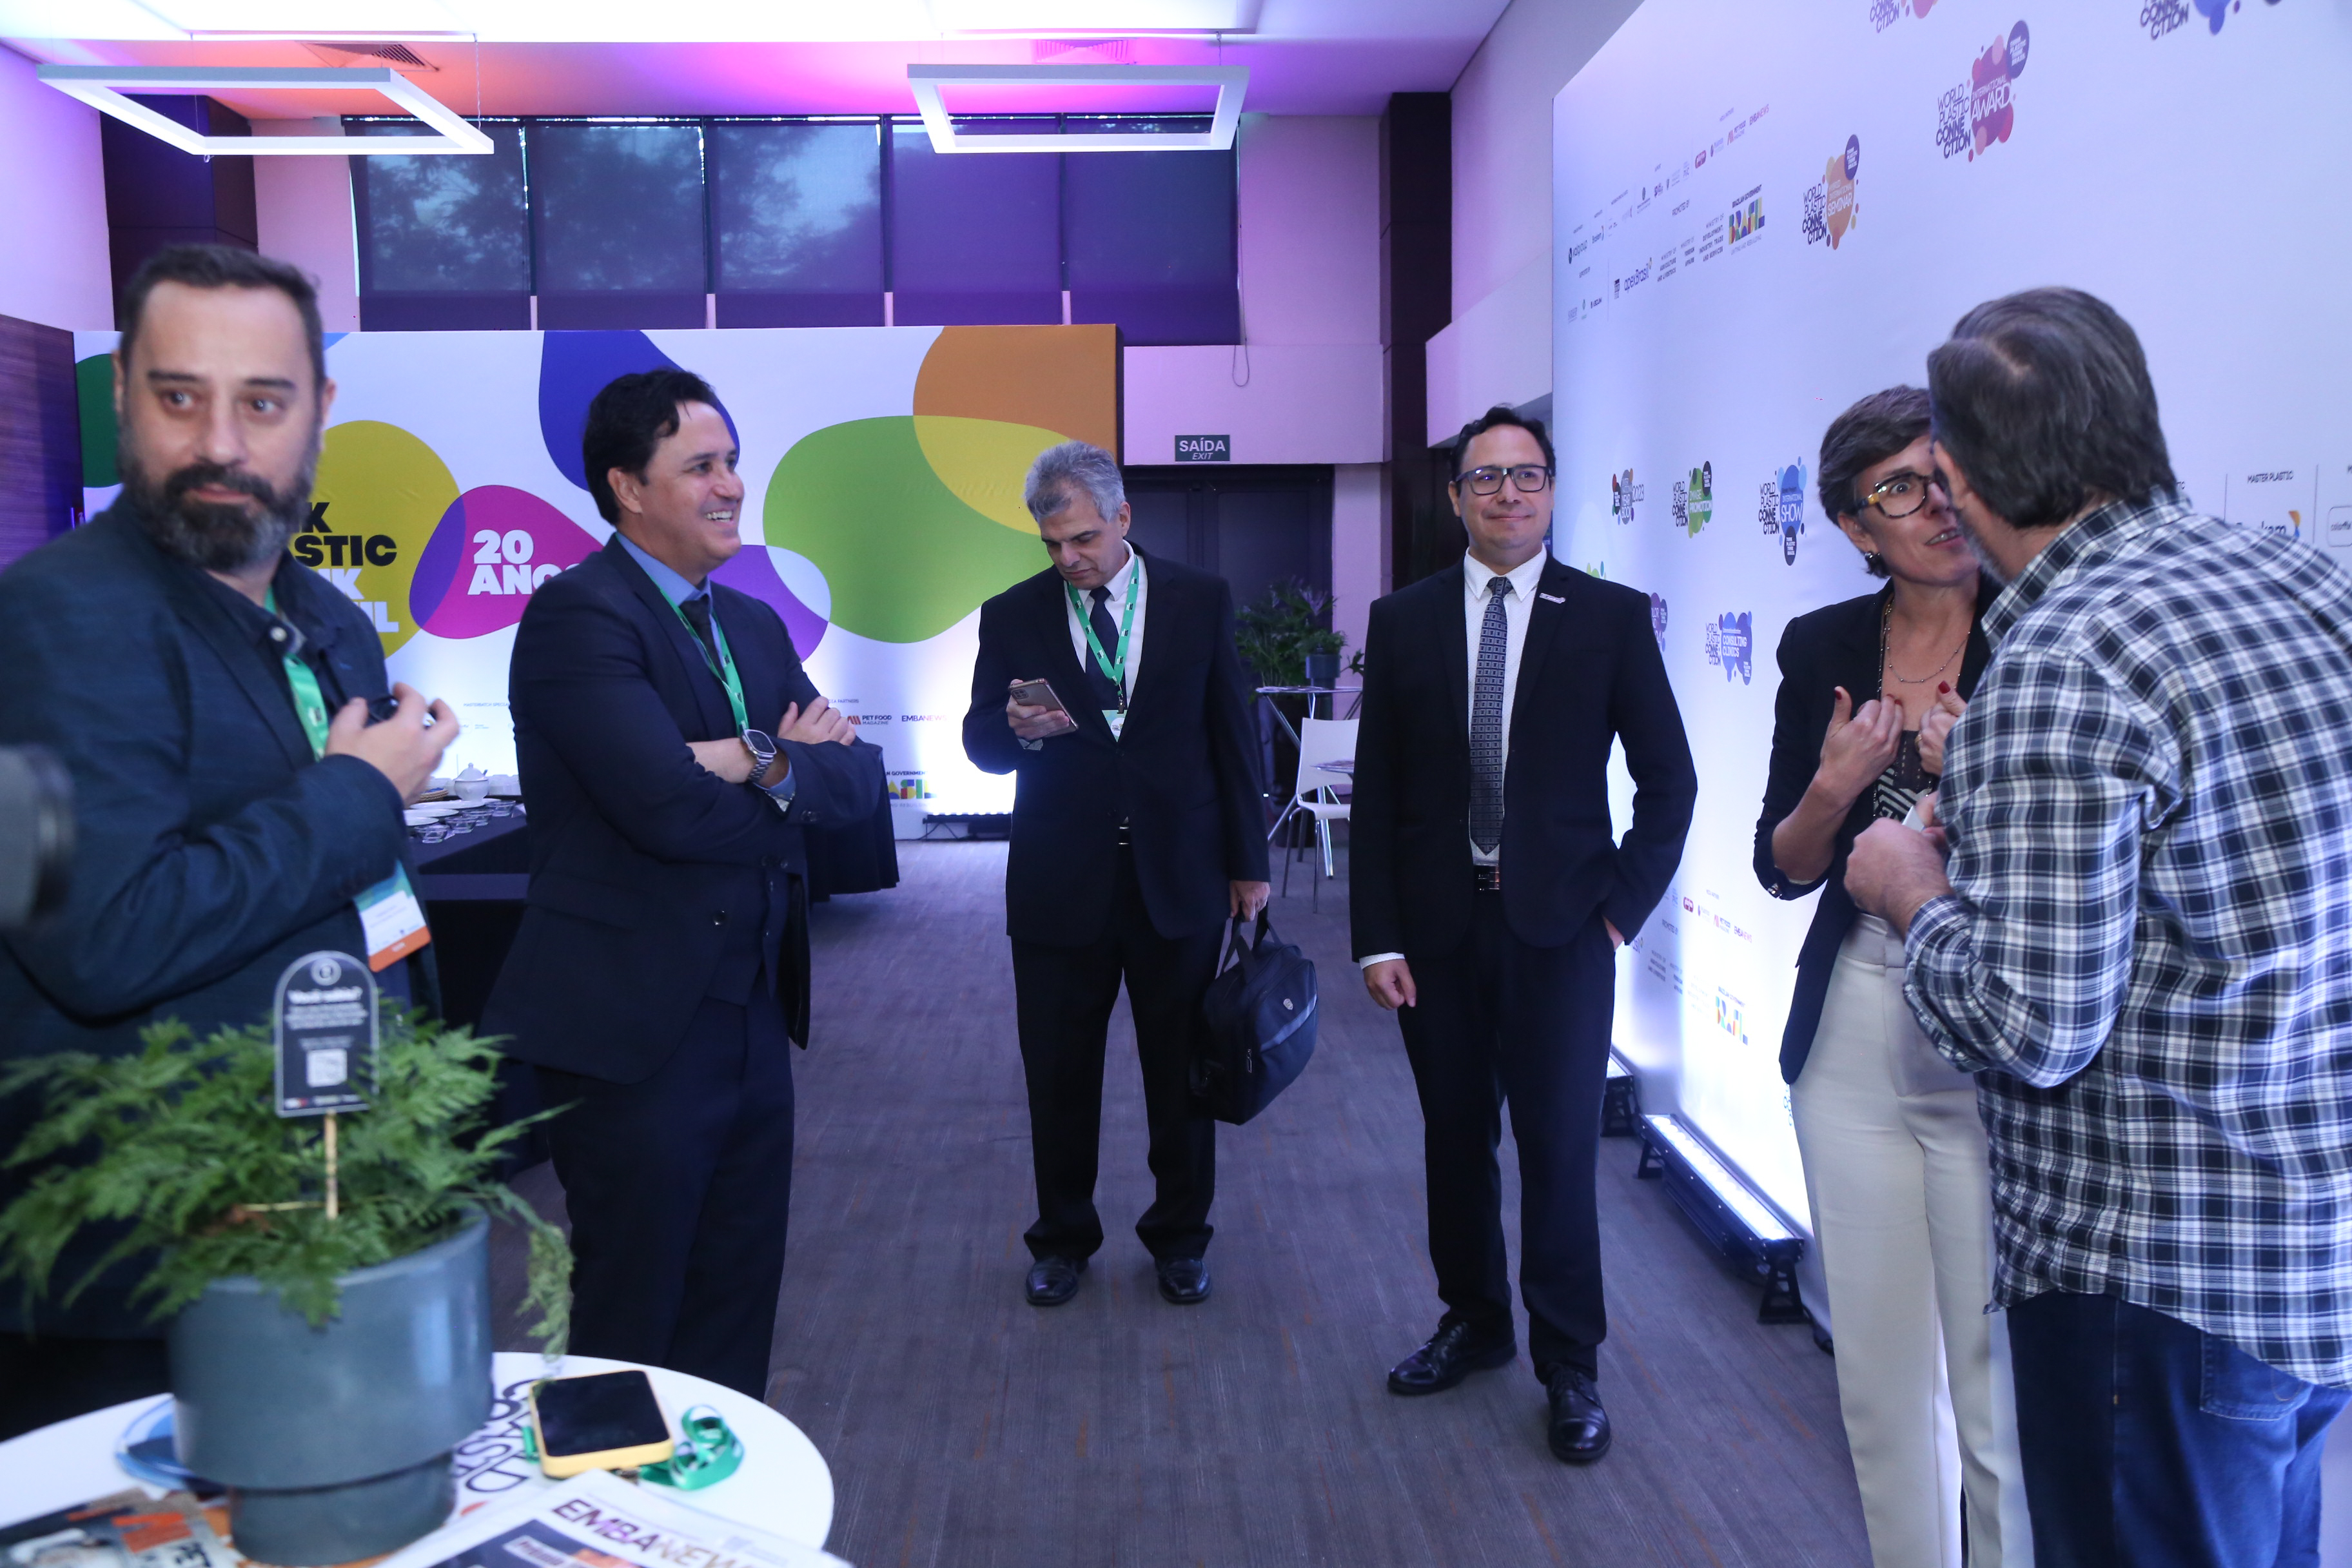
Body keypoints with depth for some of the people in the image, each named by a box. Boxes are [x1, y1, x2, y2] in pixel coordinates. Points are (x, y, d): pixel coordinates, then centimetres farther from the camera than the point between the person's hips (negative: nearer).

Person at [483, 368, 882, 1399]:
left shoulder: (756, 627, 13)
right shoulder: (576, 614, -12)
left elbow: (859, 780, 3)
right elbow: (668, 805, -24)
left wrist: (768, 763, -18)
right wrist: (794, 771, -7)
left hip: (752, 1019, 8)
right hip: (635, 1030, -7)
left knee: (738, 1305, 18)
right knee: (631, 1320, 8)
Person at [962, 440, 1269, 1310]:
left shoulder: (1201, 600, 1)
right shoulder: (1012, 617, 2)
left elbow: (1233, 736, 4)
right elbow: (979, 742, 4)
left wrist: (1248, 861, 3)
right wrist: (1017, 728, -20)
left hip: (1179, 877, 0)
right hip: (1059, 883, 0)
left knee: (1182, 1072, 10)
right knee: (1059, 1076, 9)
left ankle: (1179, 1237, 29)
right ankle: (1063, 1238, 29)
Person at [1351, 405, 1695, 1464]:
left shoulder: (1613, 617, 0)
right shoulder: (1401, 621, 4)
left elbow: (1667, 781, 2)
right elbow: (1375, 792, 3)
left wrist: (1622, 907, -4)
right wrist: (1377, 937, -2)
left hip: (1559, 926, -2)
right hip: (1437, 926, 2)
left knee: (1559, 1147, 1)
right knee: (1455, 1137, 12)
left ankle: (1570, 1367, 17)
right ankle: (1473, 1322, 32)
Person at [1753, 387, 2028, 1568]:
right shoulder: (1823, 647, 4)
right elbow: (1782, 870, 6)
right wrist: (1834, 787, -12)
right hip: (1855, 1038, 4)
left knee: (2001, 1382, 1)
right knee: (1880, 1374, 14)